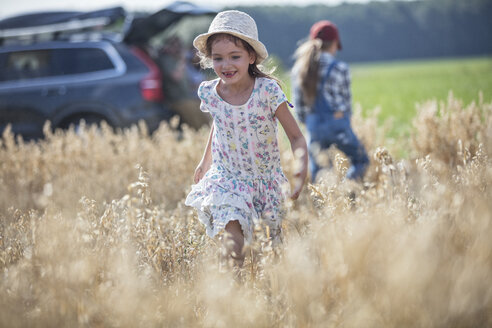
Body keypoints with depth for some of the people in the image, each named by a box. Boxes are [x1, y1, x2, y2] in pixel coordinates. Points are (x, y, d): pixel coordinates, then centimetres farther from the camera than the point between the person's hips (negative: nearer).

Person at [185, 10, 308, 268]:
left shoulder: (267, 91, -18)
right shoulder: (208, 93, -8)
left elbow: (295, 136, -15)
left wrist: (302, 169, -31)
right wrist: (205, 161, 23)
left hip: (266, 177, -1)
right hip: (227, 176, 1)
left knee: (276, 233, 11)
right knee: (231, 227, -19)